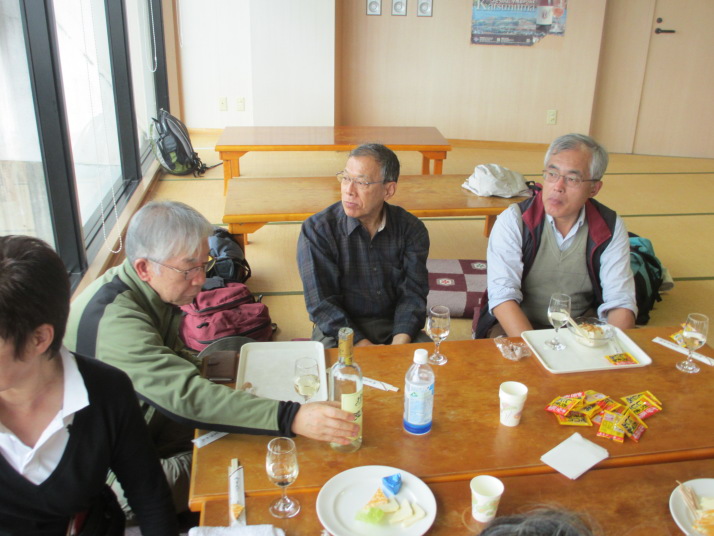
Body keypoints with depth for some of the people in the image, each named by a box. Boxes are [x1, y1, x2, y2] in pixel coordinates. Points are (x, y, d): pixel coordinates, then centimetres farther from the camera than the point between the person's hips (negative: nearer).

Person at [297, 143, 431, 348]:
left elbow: (412, 292, -3)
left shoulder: (411, 229, 0)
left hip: (395, 327, 3)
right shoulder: (317, 229, -9)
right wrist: (363, 347, -22)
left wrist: (399, 345, -21)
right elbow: (322, 304, -12)